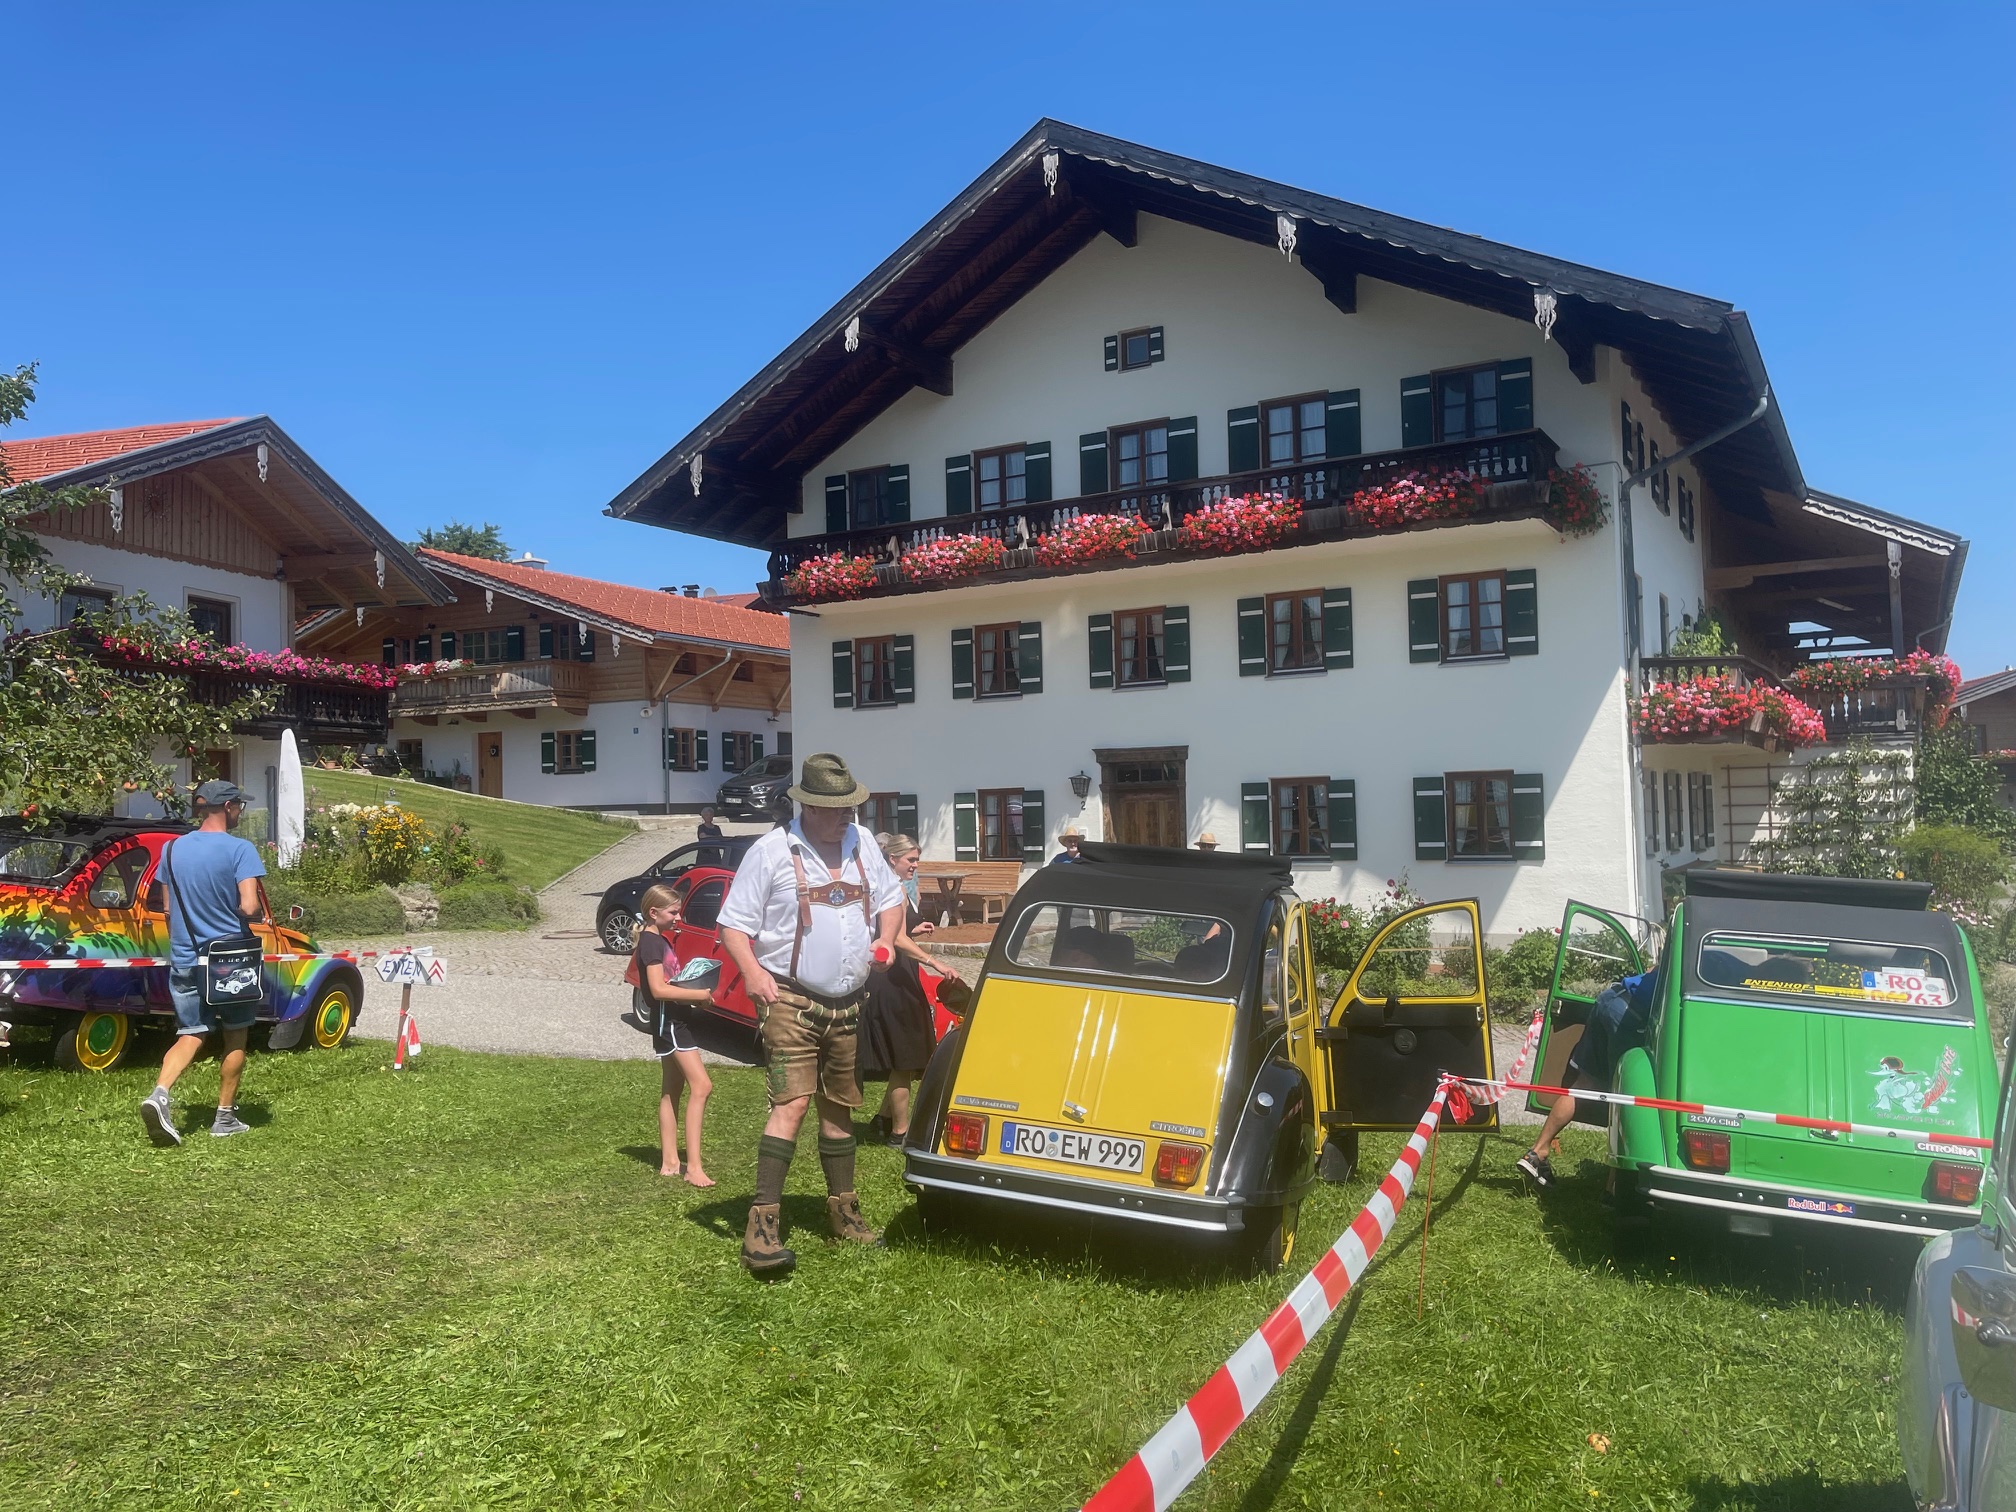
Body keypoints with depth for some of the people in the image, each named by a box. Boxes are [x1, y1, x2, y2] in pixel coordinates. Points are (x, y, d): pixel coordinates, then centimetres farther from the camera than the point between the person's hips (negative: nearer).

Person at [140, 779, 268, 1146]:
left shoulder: (172, 849, 4)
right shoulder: (239, 849, -14)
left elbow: (169, 908, 11)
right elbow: (249, 907, -22)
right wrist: (260, 915, 1)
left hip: (184, 958, 4)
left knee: (190, 1036, 10)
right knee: (234, 1037, 11)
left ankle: (159, 1093, -16)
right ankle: (225, 1118, 17)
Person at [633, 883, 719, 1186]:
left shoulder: (661, 940, 16)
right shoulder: (651, 942, -14)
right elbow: (658, 989, -22)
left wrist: (695, 992, 4)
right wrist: (700, 995, -19)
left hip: (675, 1021, 11)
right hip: (668, 1021, -11)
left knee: (672, 1091, 12)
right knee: (701, 1086, -16)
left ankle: (670, 1161, 18)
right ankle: (693, 1167, -19)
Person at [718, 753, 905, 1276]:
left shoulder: (863, 844, 8)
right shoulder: (772, 851, -9)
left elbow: (891, 896, 22)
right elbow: (734, 924, -8)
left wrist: (886, 938, 2)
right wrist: (752, 971, -24)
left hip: (849, 1005, 6)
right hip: (792, 1002, -6)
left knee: (840, 1109, 16)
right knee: (792, 1104, -17)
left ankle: (843, 1210, 29)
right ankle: (763, 1222, -14)